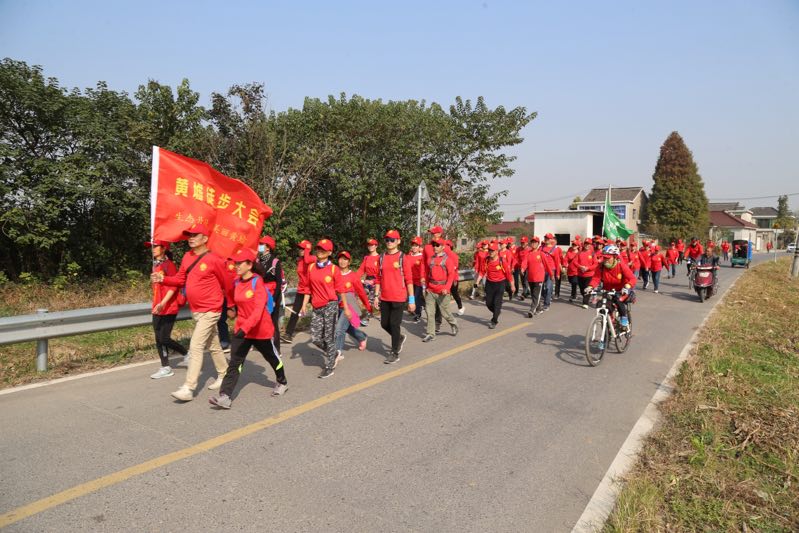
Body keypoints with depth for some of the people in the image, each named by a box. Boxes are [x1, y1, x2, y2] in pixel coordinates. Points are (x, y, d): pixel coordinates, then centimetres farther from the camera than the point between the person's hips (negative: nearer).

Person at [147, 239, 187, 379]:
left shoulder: (168, 264, -12)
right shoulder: (156, 265, 13)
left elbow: (173, 286, -18)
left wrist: (163, 303, -25)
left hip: (168, 309, -9)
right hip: (157, 309, 9)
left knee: (165, 339, -7)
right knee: (159, 340, 9)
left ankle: (187, 354, 14)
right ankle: (165, 368, 16)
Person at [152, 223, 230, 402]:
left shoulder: (214, 260, -16)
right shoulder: (187, 257, 6)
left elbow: (226, 284, -6)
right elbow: (180, 279, 11)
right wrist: (163, 279, -7)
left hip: (209, 311, -8)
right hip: (195, 311, 8)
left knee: (195, 347, -12)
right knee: (213, 346, 20)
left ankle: (188, 389, -9)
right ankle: (224, 375, 36)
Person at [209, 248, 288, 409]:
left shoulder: (258, 283, -20)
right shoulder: (236, 282, -1)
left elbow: (258, 310, -30)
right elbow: (230, 294, 26)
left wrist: (245, 328, -39)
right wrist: (232, 309, 26)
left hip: (261, 330, -5)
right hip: (241, 329, 5)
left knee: (272, 357, 17)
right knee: (234, 363, -5)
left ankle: (282, 383, 40)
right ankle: (225, 397, -7)